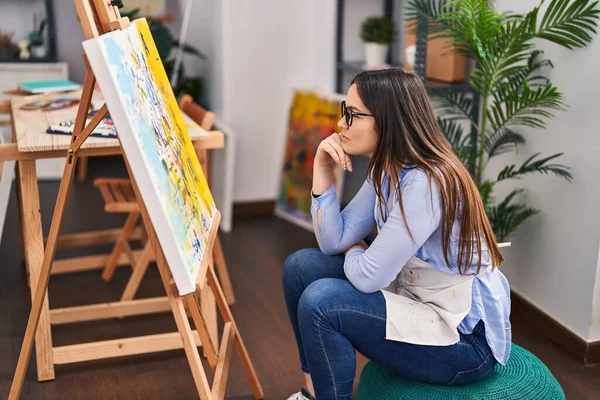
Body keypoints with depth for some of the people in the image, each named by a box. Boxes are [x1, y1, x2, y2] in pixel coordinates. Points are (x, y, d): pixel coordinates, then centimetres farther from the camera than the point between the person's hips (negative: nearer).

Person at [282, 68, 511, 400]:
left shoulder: (427, 184, -27)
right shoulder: (386, 171, 2)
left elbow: (369, 276, -25)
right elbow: (335, 243, 0)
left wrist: (354, 252, -2)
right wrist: (323, 170, -7)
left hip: (467, 338, -9)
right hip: (417, 300, 9)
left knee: (319, 303, -24)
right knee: (302, 266, 5)